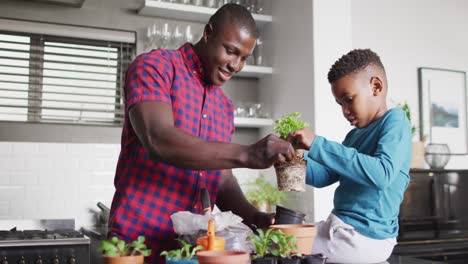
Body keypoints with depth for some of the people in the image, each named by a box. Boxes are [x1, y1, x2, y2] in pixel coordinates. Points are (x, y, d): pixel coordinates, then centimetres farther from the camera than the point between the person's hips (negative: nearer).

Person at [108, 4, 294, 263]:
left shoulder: (225, 105, 11)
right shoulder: (154, 67, -8)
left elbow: (222, 180, 10)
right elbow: (158, 140, -25)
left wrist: (253, 217, -8)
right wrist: (246, 154, -31)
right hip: (137, 239, -6)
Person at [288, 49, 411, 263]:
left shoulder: (394, 120, -13)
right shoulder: (355, 135, 12)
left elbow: (382, 174, -30)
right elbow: (324, 176, 16)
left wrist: (317, 145, -29)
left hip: (363, 237, -8)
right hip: (341, 228, 8)